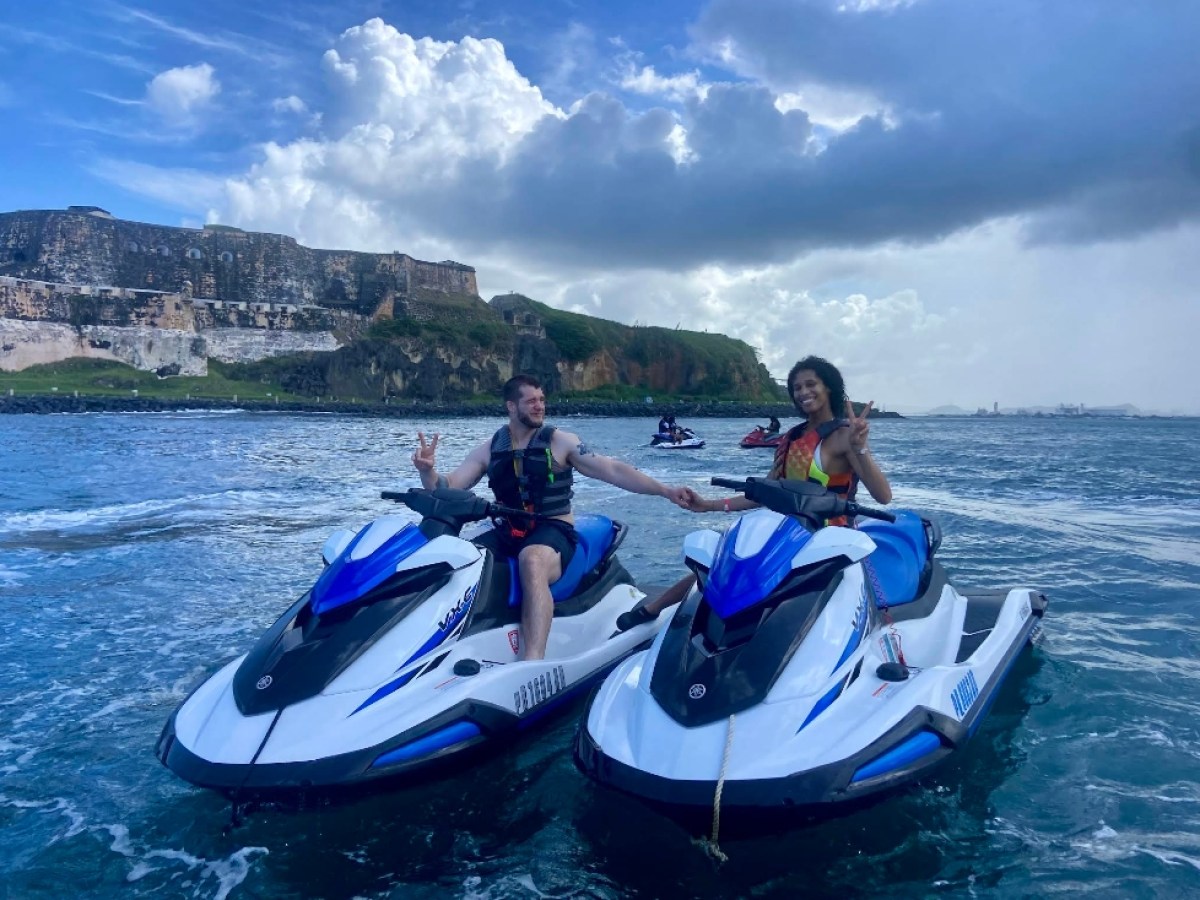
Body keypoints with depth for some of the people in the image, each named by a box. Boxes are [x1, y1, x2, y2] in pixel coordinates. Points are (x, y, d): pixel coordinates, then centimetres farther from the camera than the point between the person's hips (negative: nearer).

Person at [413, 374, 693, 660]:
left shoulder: (560, 441, 2)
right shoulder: (489, 449, 11)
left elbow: (613, 470, -3)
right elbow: (447, 488, 9)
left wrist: (667, 491, -12)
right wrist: (427, 470, -14)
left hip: (553, 532, -4)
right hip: (507, 535, 4)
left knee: (531, 560, -39)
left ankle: (533, 663, -49)